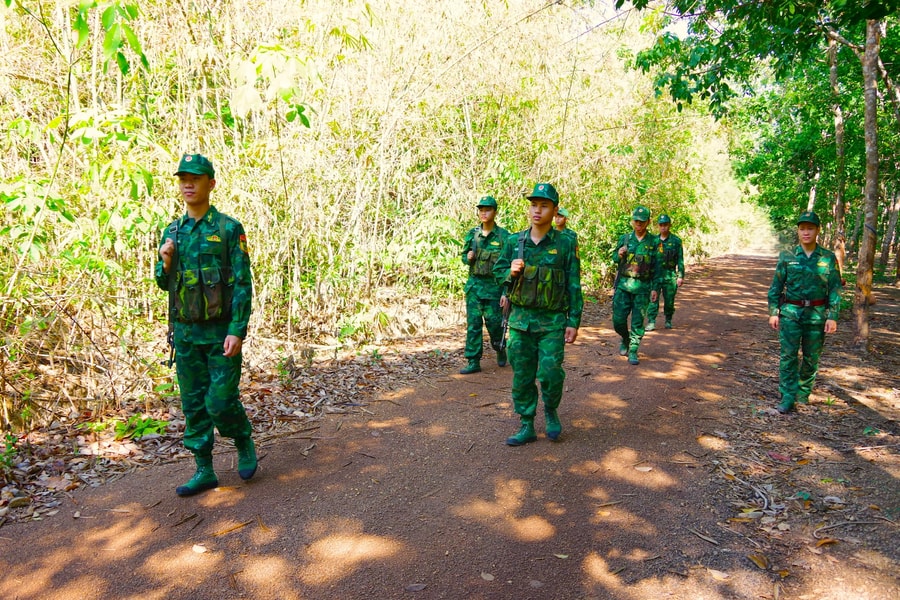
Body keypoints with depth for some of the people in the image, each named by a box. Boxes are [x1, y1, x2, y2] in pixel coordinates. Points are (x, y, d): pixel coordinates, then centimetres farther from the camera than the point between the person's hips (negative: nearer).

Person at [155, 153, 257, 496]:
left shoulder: (229, 229, -7)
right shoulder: (173, 231, 9)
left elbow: (243, 283, -11)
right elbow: (164, 283, 14)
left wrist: (237, 331, -19)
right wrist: (166, 262, -9)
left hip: (221, 332, -5)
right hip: (185, 333, 5)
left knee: (221, 402, -5)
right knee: (193, 405, 9)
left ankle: (244, 444, 25)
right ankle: (204, 472, 21)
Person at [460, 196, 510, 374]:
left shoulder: (503, 236, -6)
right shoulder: (472, 234, 6)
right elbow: (464, 256, 17)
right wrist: (468, 258, -7)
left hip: (494, 285, -3)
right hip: (474, 284, 3)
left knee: (494, 322, 3)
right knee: (473, 324, 2)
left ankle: (500, 349, 33)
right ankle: (473, 362, 8)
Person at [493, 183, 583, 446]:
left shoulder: (566, 244, -4)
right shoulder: (514, 242, 3)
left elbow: (573, 286, -2)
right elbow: (498, 271, 12)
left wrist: (574, 322, -6)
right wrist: (511, 272, -11)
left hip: (552, 321, -3)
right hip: (520, 319, 3)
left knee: (550, 373, -10)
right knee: (522, 377, 8)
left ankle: (551, 411, 21)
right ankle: (527, 426, 21)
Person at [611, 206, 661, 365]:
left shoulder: (653, 241, 2)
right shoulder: (625, 238, 5)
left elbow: (656, 267, 4)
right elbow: (614, 258, 14)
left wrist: (655, 288, 0)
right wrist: (619, 254, -9)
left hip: (643, 287, -1)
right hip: (623, 284, 1)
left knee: (637, 322, 0)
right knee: (618, 319, 0)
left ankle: (633, 351, 10)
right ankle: (625, 340, 29)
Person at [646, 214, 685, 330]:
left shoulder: (676, 241, 0)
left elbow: (680, 260, 0)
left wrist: (680, 276, -6)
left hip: (670, 275, -1)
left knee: (669, 300, 6)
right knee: (653, 299, -7)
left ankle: (668, 321, 23)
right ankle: (651, 322, -6)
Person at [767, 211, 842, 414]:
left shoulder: (828, 258, 0)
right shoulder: (787, 257, 0)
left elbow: (835, 289, 1)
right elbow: (776, 287, 4)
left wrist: (833, 317, -6)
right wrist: (773, 312, -1)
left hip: (817, 315, 1)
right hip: (790, 313, -1)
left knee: (811, 358, 10)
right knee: (788, 355, -5)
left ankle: (803, 393, 27)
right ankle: (788, 398, -1)